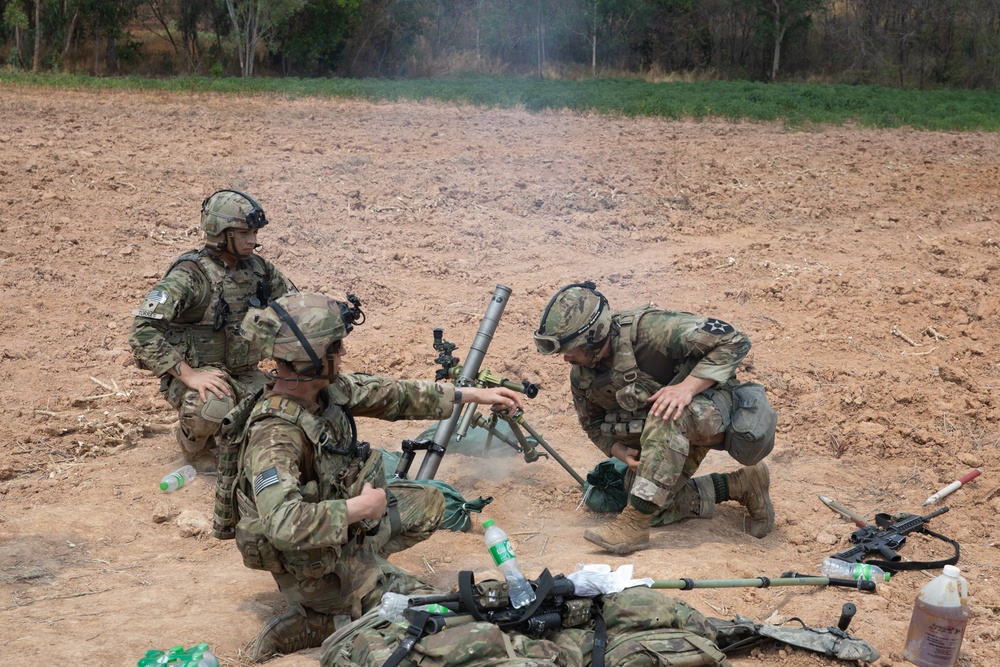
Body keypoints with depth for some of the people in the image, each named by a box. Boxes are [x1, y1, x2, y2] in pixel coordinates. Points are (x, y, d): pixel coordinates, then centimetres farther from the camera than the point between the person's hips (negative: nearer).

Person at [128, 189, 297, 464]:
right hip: (197, 376, -6)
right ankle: (193, 443, -1)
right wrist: (188, 375, -31)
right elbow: (142, 331, -27)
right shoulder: (190, 275, -20)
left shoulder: (258, 268, 1)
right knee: (214, 407, -37)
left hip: (245, 375, 6)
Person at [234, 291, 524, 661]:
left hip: (347, 528, 9)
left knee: (428, 503, 20)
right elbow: (283, 523, -47)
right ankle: (308, 624, -1)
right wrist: (358, 508, -33)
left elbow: (393, 394, 4)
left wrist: (473, 394, 4)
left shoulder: (328, 388, -10)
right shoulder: (274, 436, -34)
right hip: (315, 566, -8)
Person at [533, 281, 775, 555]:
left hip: (707, 402, -7)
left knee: (665, 417, -39)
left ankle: (634, 524, -34)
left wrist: (687, 387, -39)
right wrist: (622, 452, -10)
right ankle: (739, 485, 8)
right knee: (654, 509, -7)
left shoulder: (646, 328, -30)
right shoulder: (581, 377, -8)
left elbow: (733, 340, -30)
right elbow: (594, 424, 10)